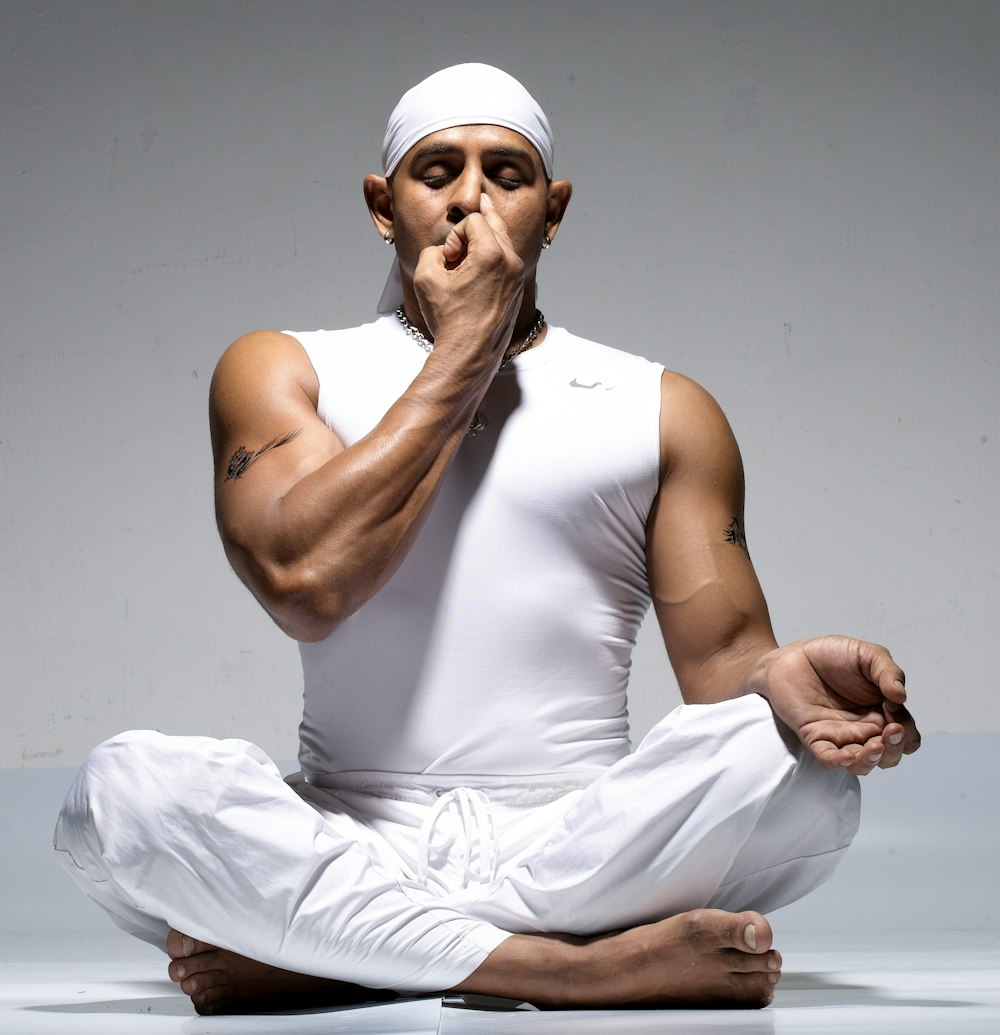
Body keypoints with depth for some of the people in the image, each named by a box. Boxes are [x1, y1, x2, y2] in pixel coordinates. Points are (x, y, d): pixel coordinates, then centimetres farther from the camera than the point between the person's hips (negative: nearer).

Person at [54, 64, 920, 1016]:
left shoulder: (664, 410, 13)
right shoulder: (280, 371, 9)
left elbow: (721, 661, 7)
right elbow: (306, 583, -10)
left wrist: (780, 680, -19)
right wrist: (465, 351, -4)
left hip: (576, 848, 2)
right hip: (348, 846, -1)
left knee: (802, 766, -28)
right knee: (124, 786, -28)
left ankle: (309, 955, -22)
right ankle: (584, 967, -28)